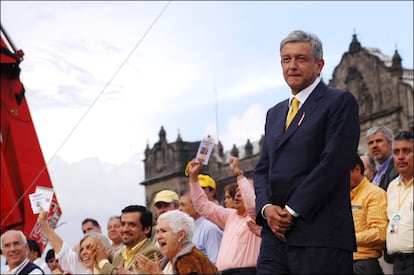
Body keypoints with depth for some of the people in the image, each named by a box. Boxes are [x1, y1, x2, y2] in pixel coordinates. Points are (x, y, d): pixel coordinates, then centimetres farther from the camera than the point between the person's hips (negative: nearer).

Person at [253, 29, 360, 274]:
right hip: (276, 234, 6)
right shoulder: (275, 114, 23)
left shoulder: (340, 102, 0)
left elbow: (333, 162, -10)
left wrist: (292, 210, -12)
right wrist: (267, 207, -1)